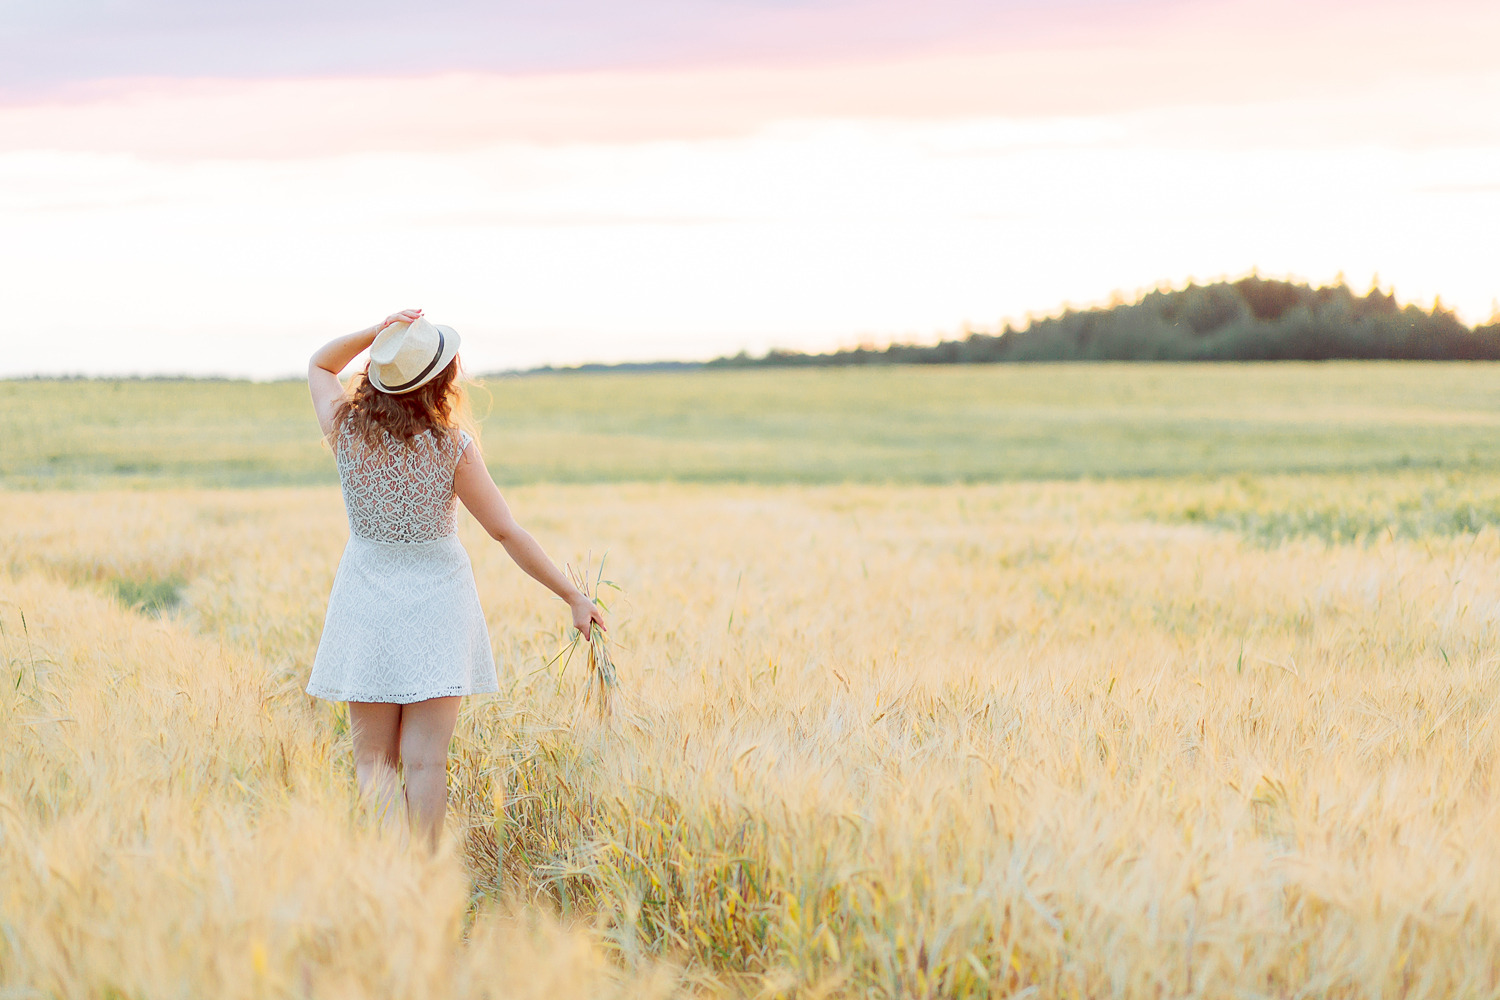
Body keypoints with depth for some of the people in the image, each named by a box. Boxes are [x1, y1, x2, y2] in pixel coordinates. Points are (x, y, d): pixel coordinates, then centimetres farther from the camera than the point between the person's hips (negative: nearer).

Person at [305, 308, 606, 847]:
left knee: (373, 760, 8)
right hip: (436, 597, -2)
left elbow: (319, 365, 13)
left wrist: (372, 333, -5)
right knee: (424, 762, 1)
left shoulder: (347, 430, -8)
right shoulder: (452, 449, -15)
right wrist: (573, 596, -2)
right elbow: (508, 533, -10)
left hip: (367, 596, 2)